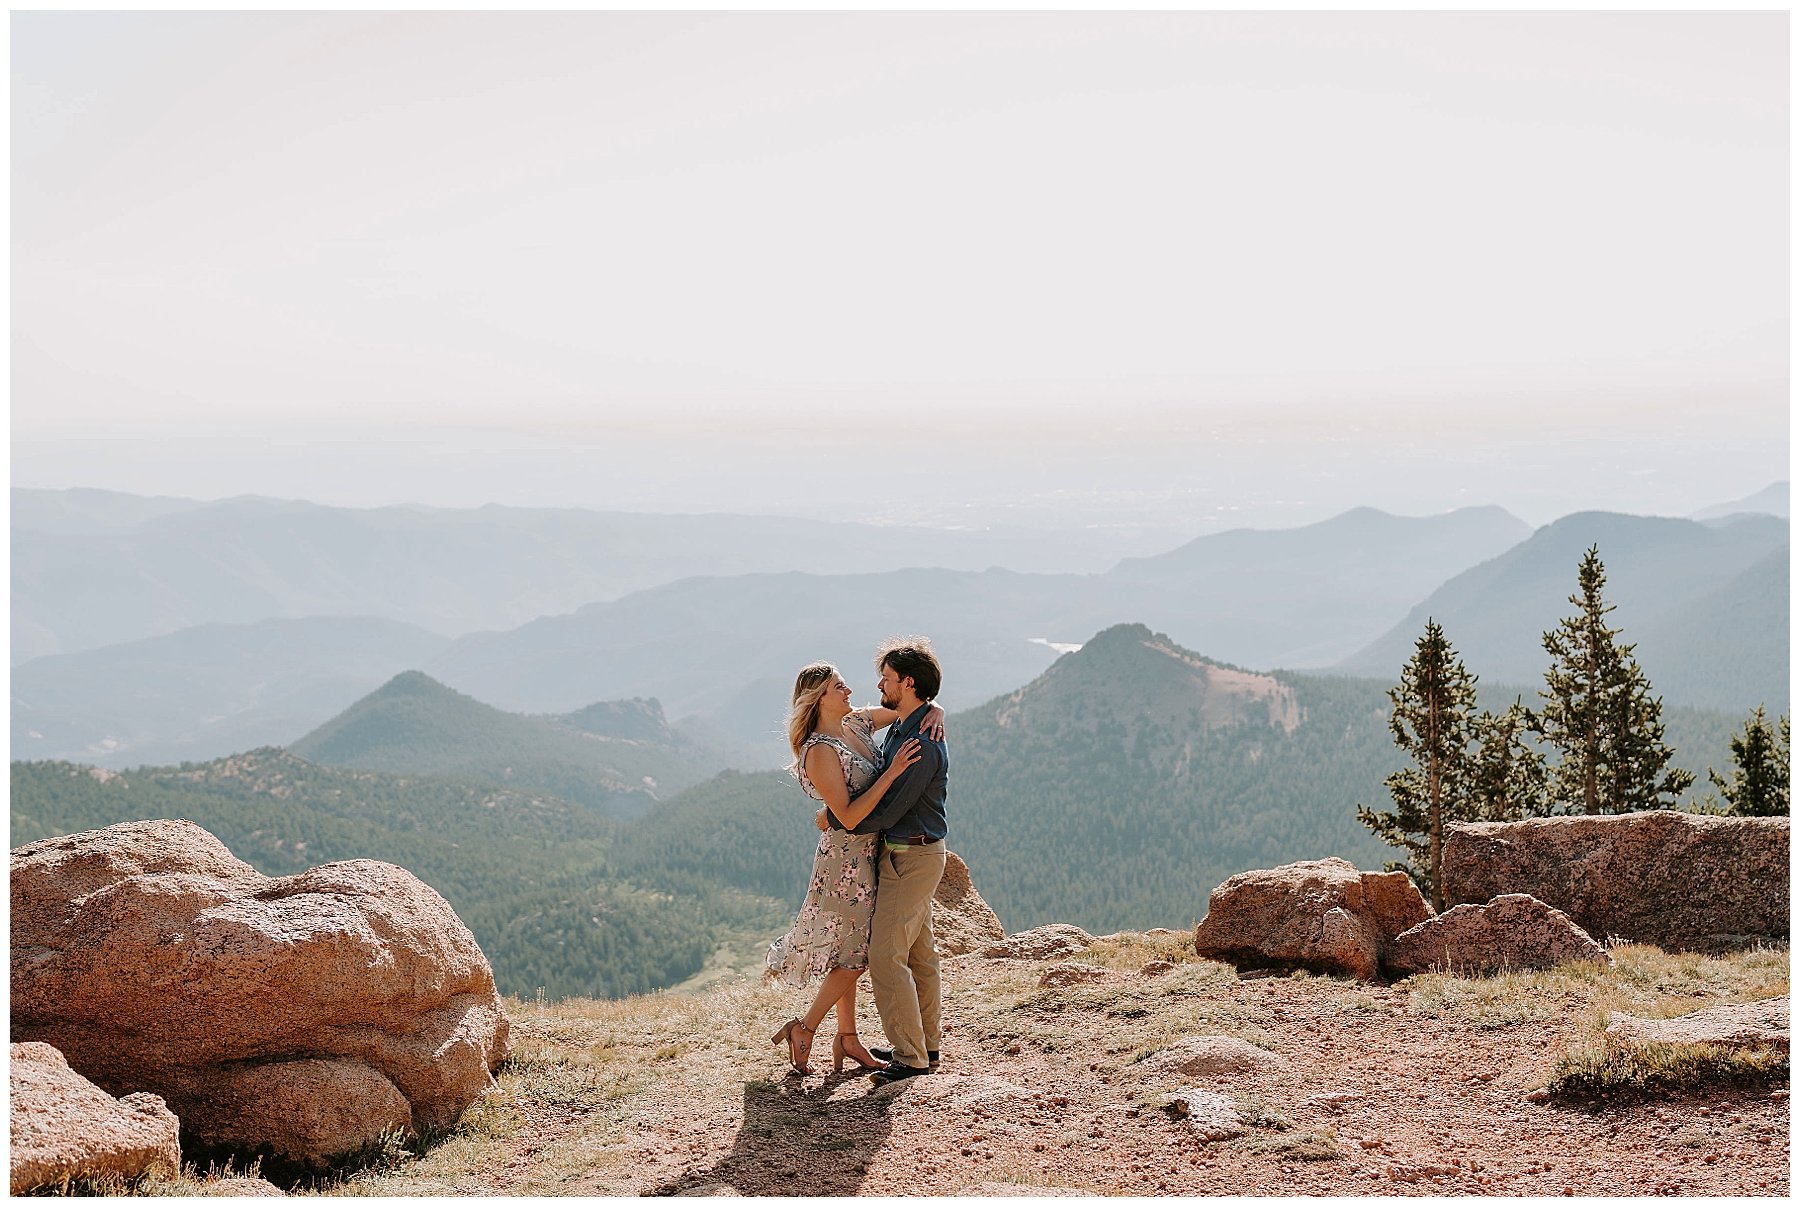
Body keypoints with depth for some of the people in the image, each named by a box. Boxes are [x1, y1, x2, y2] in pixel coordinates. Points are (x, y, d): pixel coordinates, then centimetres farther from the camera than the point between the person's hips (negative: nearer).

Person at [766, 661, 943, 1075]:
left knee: (850, 951, 15)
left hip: (870, 852, 8)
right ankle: (804, 1029, 12)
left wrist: (934, 714, -9)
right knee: (853, 955, 0)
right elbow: (848, 816, -25)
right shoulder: (820, 751, -21)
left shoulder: (858, 722, 2)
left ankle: (847, 1037, 25)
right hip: (848, 858, -8)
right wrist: (891, 773, -28)